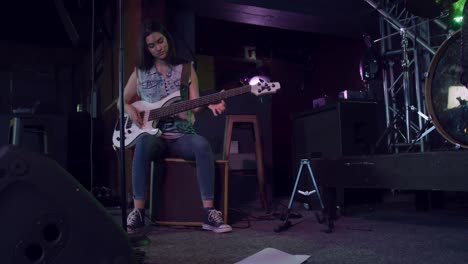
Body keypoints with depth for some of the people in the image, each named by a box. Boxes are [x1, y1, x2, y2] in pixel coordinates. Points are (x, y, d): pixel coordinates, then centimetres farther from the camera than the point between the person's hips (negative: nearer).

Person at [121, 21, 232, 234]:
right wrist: (130, 110, -3)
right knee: (144, 143, -37)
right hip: (153, 134, 0)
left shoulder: (186, 68, 8)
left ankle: (209, 213, -30)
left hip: (181, 136, 0)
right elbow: (123, 101, 21)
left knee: (202, 145, -34)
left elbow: (194, 105, -2)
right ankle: (138, 212, -30)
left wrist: (209, 104, -25)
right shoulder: (140, 72, 11)